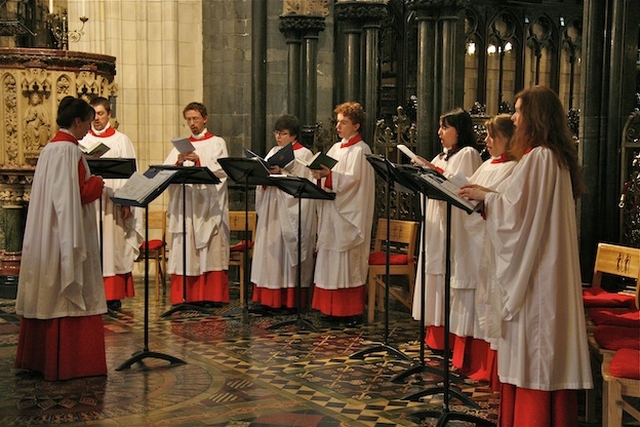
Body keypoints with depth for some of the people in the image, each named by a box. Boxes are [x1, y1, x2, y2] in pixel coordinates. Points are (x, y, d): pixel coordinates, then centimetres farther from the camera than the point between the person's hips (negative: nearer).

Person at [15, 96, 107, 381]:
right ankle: (67, 362, 0)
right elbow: (76, 194, -21)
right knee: (69, 294, -4)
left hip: (46, 236, 10)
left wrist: (88, 181, 15)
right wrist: (97, 183, -5)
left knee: (47, 294, 14)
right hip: (66, 232, -10)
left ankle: (37, 356, 21)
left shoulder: (50, 148, 13)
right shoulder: (69, 150, -16)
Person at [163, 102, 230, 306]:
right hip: (184, 206, 3)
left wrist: (199, 161, -21)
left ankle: (211, 295, -4)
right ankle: (186, 295, 3)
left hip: (209, 205, -3)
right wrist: (178, 163, -14)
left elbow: (220, 169, -8)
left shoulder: (217, 143, 8)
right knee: (184, 250, -1)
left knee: (210, 250, -6)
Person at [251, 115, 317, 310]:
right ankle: (271, 298, 8)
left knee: (288, 250, -4)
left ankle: (291, 299, 1)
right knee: (271, 251, 4)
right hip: (271, 210, 6)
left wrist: (281, 174, -21)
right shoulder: (273, 152, 16)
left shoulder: (304, 154, -3)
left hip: (291, 212, -6)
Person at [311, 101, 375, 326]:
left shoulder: (360, 150, -8)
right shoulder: (336, 148, 16)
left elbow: (352, 180, -19)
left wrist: (328, 175, -31)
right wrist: (319, 174, -8)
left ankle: (351, 310, 1)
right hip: (331, 213, 8)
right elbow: (329, 179, 13)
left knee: (348, 260, -5)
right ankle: (333, 307, 13)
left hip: (349, 214, -8)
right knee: (331, 261, 7)